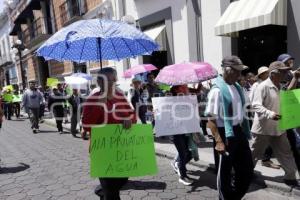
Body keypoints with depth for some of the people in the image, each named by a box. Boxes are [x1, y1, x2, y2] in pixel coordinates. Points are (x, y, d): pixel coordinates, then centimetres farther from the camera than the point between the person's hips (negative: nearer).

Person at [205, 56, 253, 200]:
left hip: (239, 131, 8)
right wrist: (219, 141, -25)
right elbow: (211, 120, -21)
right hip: (224, 134, -8)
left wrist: (245, 130, 18)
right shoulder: (217, 90, -18)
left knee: (247, 168, 18)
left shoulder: (236, 87, 6)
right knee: (224, 172, 9)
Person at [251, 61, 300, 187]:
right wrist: (270, 114, -38)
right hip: (263, 128, -7)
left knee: (285, 152, 11)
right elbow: (256, 105, -26)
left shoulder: (280, 87, 10)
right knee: (256, 153, 8)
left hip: (278, 128, 7)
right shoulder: (263, 87, -18)